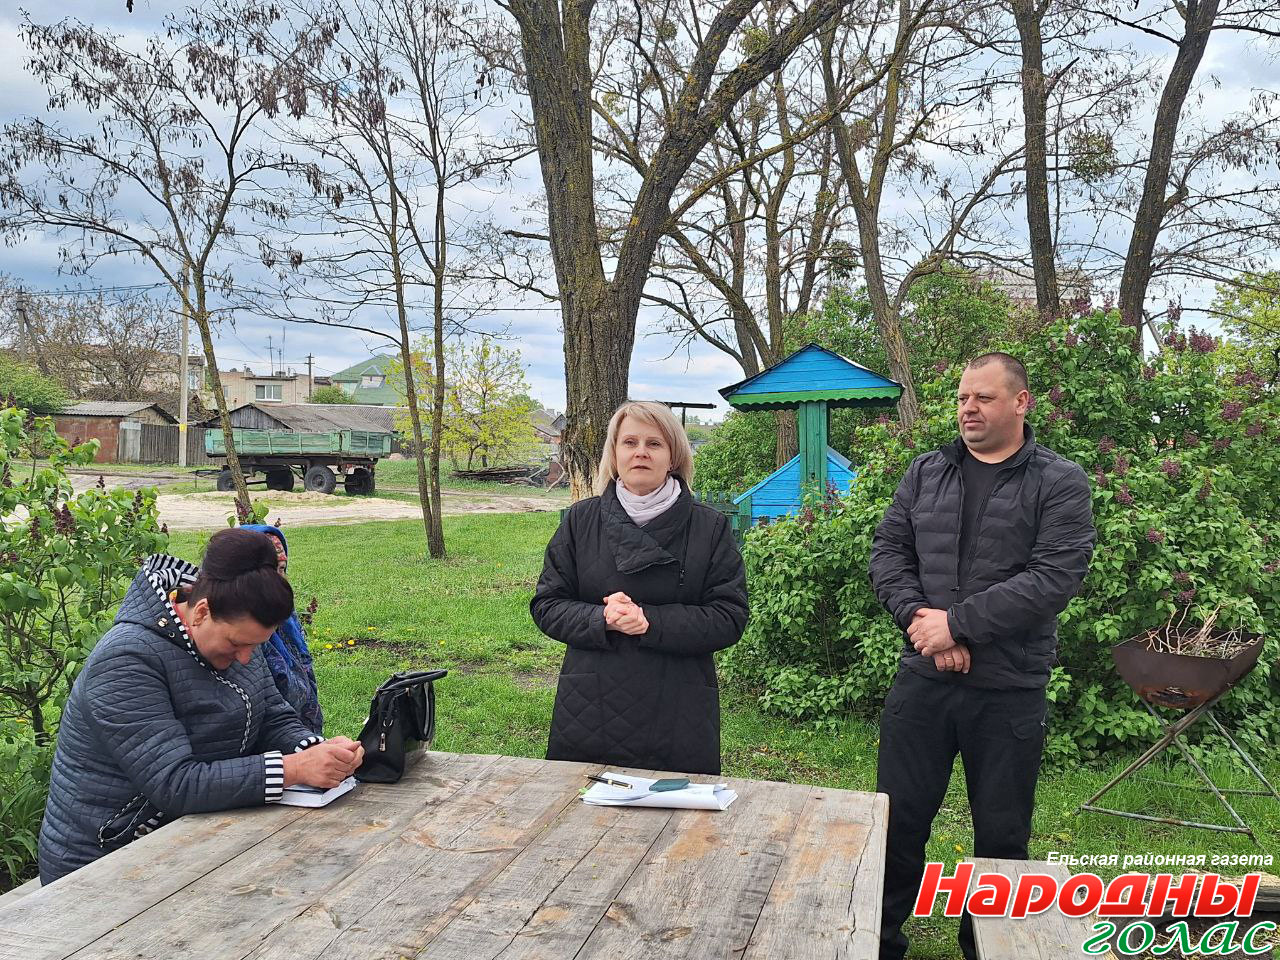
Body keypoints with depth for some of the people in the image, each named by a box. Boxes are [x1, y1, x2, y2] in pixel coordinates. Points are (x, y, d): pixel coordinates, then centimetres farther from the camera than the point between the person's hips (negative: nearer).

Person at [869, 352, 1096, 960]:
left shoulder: (1059, 483, -4)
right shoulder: (926, 472, 7)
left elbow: (1055, 578, -16)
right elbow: (888, 552, 4)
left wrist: (957, 622, -18)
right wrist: (920, 619, -13)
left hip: (1009, 689, -2)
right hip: (922, 678, 3)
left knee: (1002, 834, 12)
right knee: (899, 818, 11)